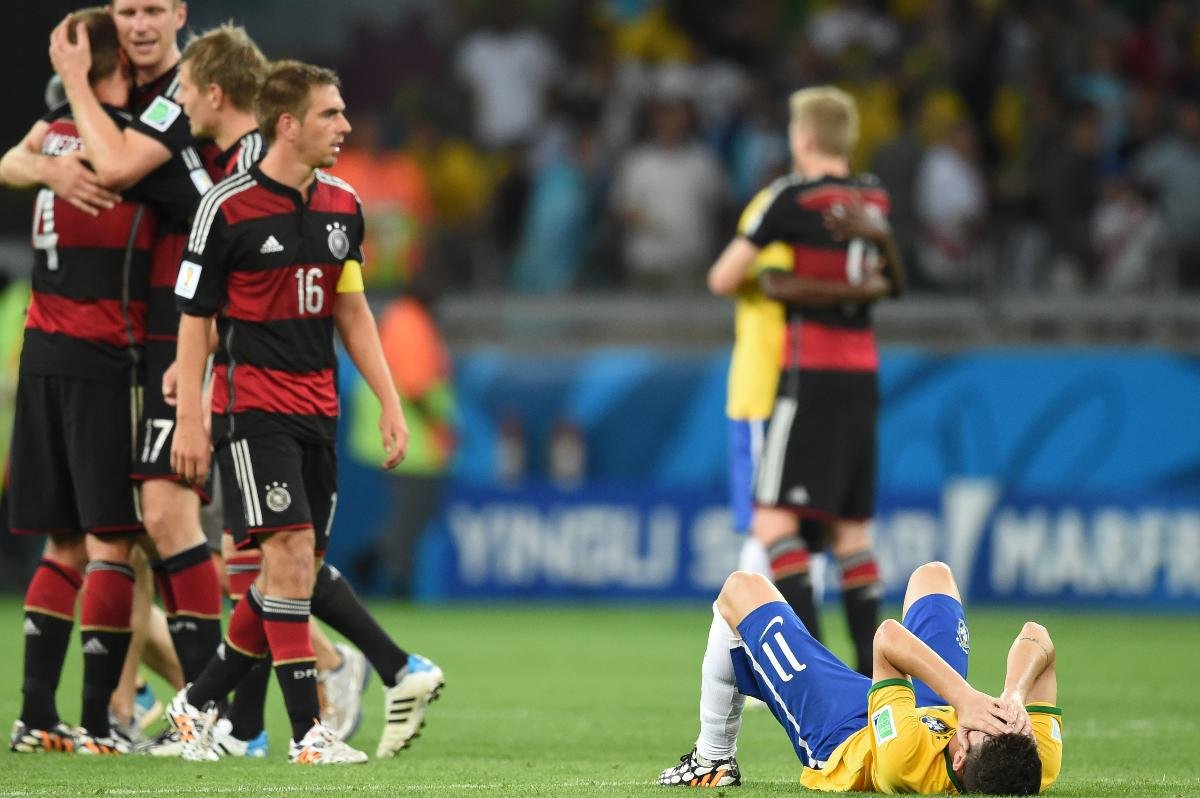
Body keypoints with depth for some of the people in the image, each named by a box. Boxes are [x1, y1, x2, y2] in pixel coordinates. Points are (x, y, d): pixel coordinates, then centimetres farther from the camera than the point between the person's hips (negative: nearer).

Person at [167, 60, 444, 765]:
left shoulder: (341, 204, 9)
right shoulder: (228, 207, -10)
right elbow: (195, 319, -6)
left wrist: (390, 403, 11)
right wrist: (190, 422, -10)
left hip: (317, 411, 7)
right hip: (252, 408, -7)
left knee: (298, 570, 6)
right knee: (291, 552, -16)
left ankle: (199, 704, 22)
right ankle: (308, 732, -14)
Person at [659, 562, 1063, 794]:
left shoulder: (909, 760, -53)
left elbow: (887, 638, -48)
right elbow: (1035, 635, -36)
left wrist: (965, 698, -58)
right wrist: (1013, 695, -53)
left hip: (840, 735, -4)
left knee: (743, 590, 9)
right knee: (932, 575, 26)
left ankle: (713, 758, 32)